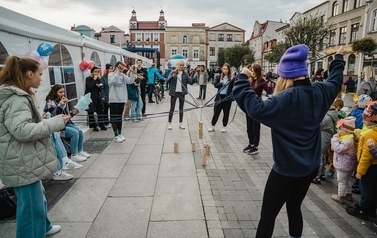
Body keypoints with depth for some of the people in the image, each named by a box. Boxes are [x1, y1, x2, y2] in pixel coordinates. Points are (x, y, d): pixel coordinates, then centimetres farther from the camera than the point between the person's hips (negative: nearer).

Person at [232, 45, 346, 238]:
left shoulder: (286, 99, -26)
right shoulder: (320, 92, -3)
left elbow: (255, 108, -38)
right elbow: (335, 80, 19)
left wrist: (242, 78, -28)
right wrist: (339, 58, 36)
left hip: (287, 169, -7)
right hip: (311, 166, 8)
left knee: (268, 214, 7)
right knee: (294, 207, 24)